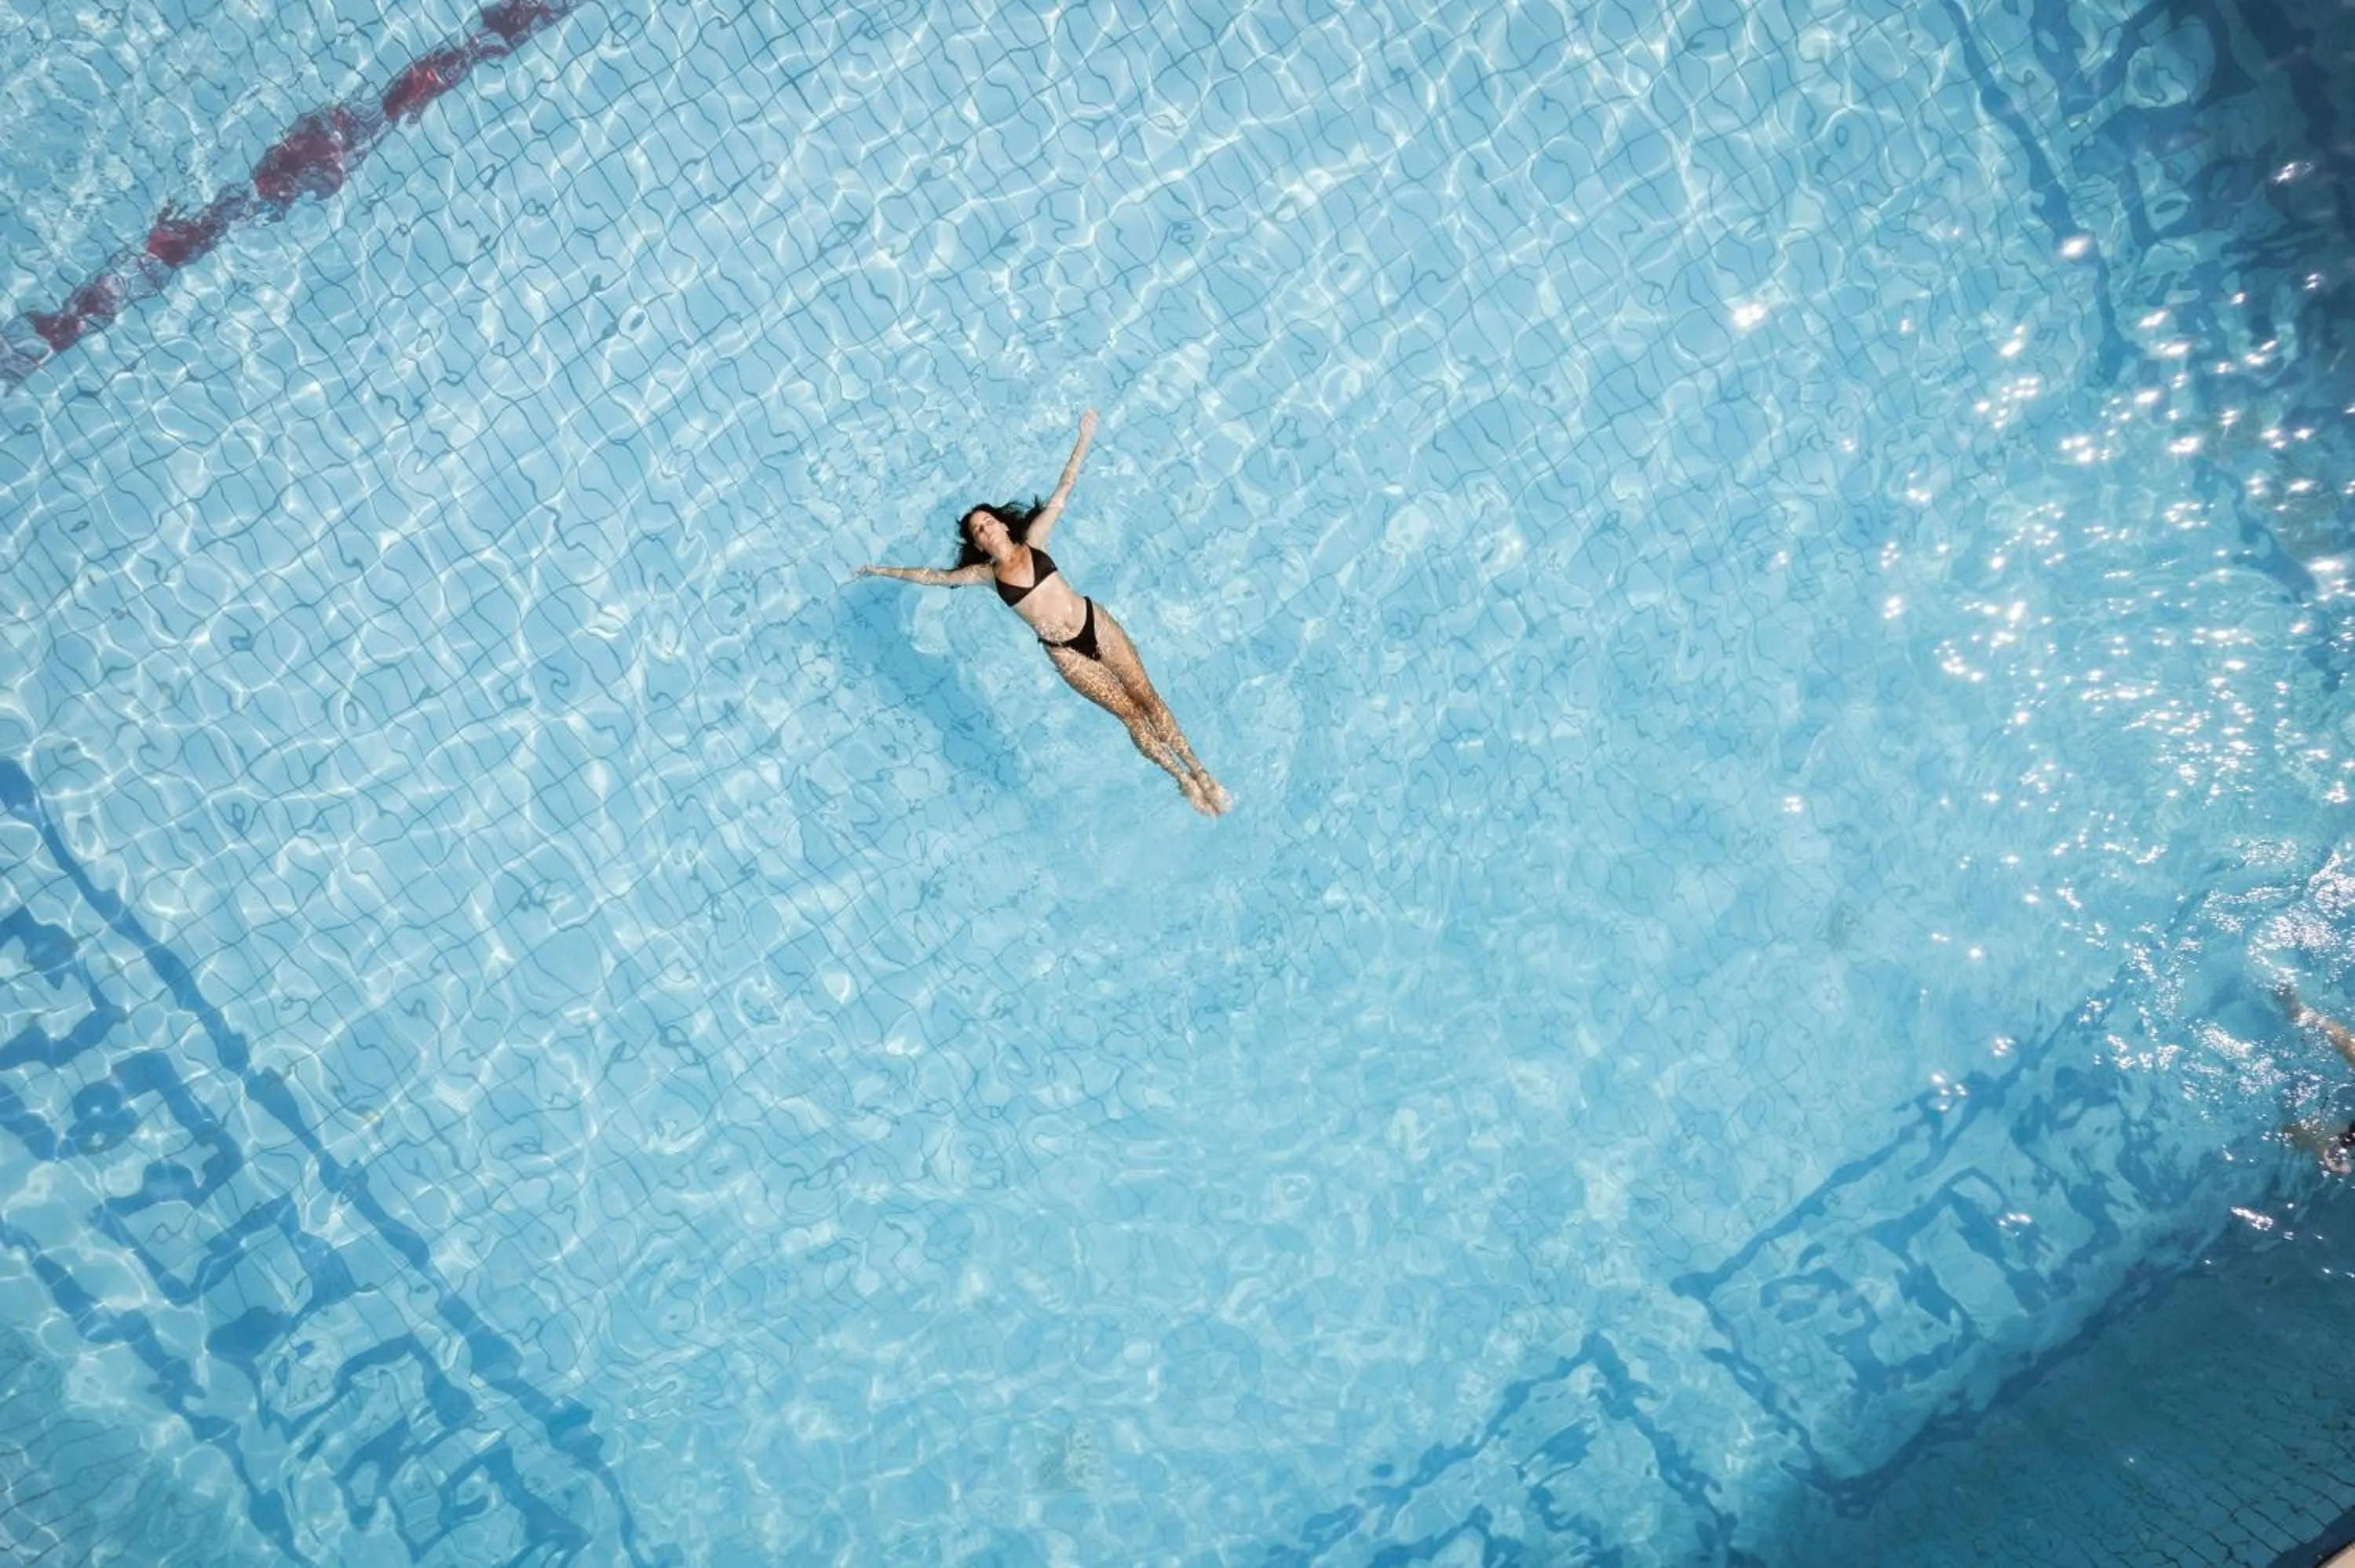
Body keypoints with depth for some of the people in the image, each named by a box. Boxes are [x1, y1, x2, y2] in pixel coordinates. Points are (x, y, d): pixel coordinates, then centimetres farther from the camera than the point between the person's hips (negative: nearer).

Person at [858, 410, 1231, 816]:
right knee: (1130, 714, -4)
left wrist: (1084, 439, 2)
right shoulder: (987, 574, 4)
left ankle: (1200, 772, 2)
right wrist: (883, 571, 18)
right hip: (1065, 653, -1)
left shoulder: (1033, 540, 5)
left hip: (1096, 623, 1)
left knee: (1147, 697, -3)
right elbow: (934, 576, 13)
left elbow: (1063, 491, 4)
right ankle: (1182, 779, 4)